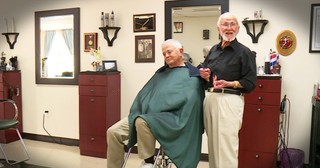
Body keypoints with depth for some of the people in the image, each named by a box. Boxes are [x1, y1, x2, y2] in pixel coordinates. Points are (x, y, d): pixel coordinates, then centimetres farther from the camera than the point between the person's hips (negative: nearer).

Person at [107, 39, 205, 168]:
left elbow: (187, 100, -12)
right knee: (113, 132, -9)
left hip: (169, 118, -6)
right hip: (145, 115, 7)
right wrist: (137, 112, 1)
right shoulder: (161, 72, 23)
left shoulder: (191, 76, 3)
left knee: (142, 122, -36)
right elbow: (144, 94, 19)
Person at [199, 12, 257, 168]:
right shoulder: (214, 49, 12)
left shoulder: (244, 52, -6)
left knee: (226, 144, -2)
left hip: (229, 100, -6)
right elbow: (205, 71, 21)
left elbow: (250, 82, -9)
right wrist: (205, 75, -1)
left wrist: (228, 84, -19)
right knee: (213, 142, 16)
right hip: (210, 98, 6)